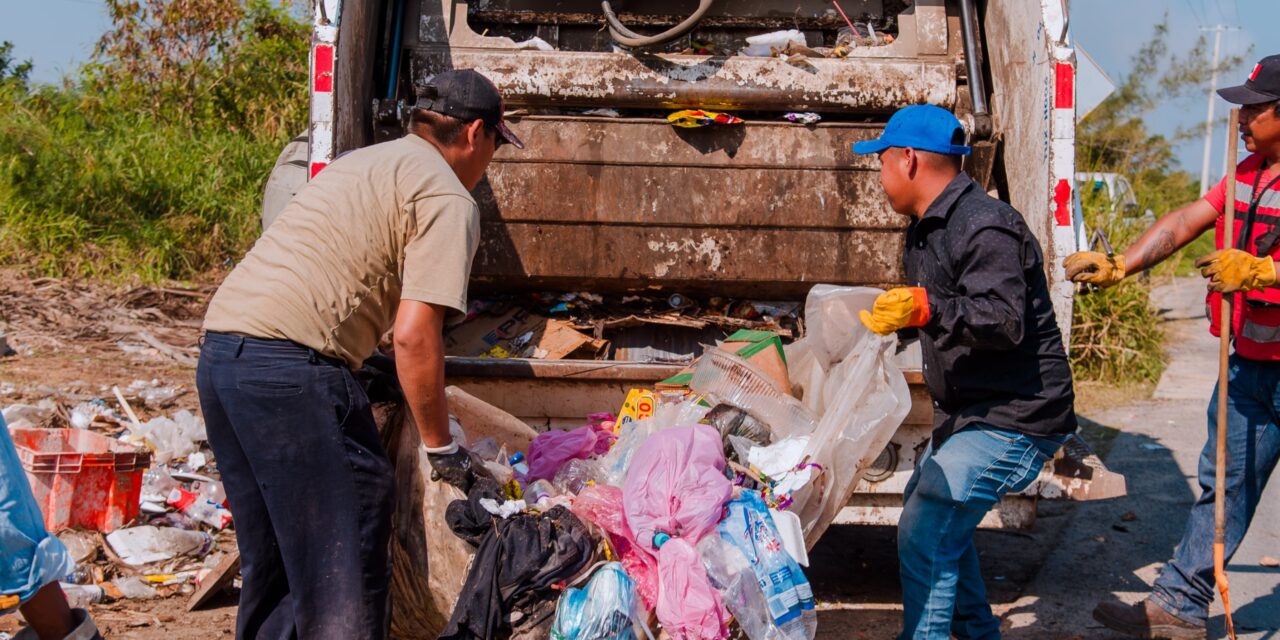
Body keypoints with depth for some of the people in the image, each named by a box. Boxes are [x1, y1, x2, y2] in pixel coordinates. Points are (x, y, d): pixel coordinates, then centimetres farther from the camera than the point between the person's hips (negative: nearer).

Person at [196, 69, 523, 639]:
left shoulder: (360, 162, 26)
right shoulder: (449, 201, -2)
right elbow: (414, 335, -12)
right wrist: (440, 447, -2)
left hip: (219, 348, 9)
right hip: (291, 363, -9)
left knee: (270, 563, 19)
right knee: (342, 576, -4)